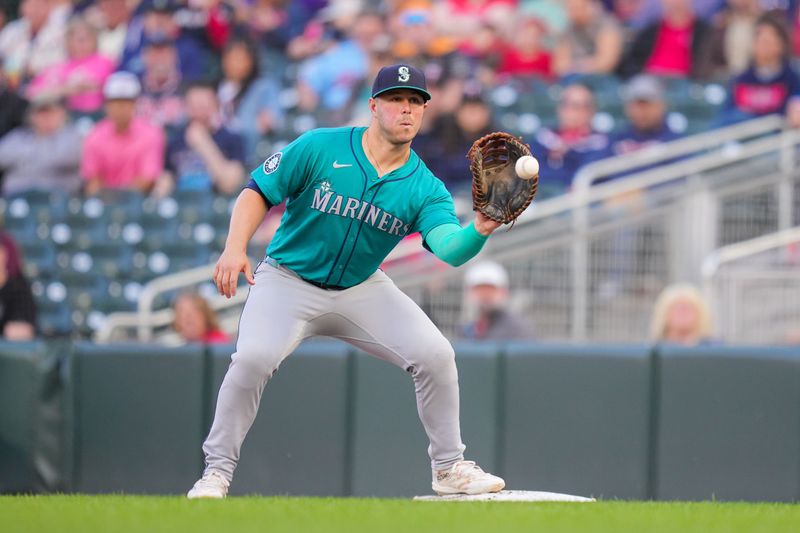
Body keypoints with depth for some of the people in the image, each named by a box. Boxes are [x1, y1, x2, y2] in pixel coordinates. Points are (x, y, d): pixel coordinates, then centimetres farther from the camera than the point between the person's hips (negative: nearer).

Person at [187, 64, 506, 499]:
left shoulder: (425, 188, -9)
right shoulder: (319, 148, -14)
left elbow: (449, 248, -25)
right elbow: (258, 191, -9)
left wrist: (479, 230, -48)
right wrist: (235, 247, -25)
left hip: (362, 288, 3)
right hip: (289, 279, -3)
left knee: (435, 354, -12)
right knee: (253, 357, -28)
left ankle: (449, 467, 8)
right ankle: (217, 471, -11)